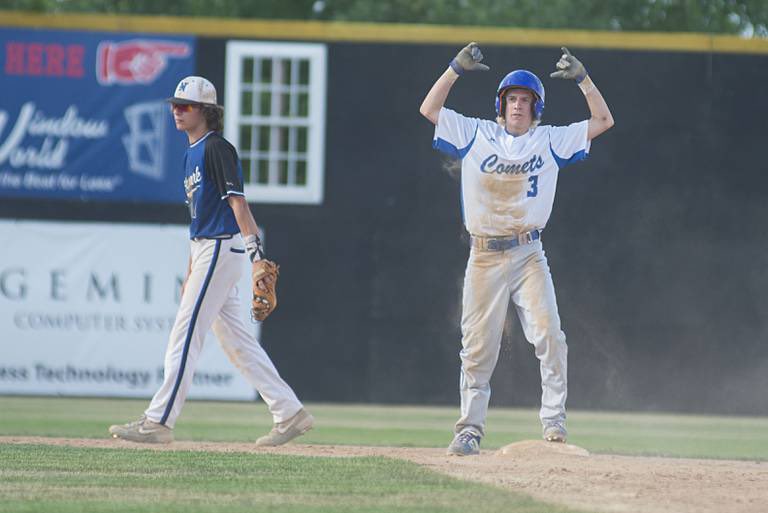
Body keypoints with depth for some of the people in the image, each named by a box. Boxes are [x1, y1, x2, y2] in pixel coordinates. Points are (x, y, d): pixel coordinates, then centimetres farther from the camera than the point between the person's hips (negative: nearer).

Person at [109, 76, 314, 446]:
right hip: (205, 250, 10)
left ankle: (158, 422, -8)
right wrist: (190, 272, 24)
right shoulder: (193, 153, 18)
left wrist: (254, 246, -29)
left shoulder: (217, 149, -11)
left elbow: (236, 200, -20)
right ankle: (290, 413, 11)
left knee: (185, 335, -9)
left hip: (221, 249, -10)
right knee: (235, 340, 10)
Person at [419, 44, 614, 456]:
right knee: (478, 348, 2)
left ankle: (553, 422, -12)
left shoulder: (551, 141, 8)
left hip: (528, 255, 0)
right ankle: (470, 429, 11)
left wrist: (581, 78, -3)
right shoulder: (476, 135, 8)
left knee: (549, 335, -16)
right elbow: (429, 109, 3)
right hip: (484, 257, 0)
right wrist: (457, 68, -5)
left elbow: (603, 120, 5)